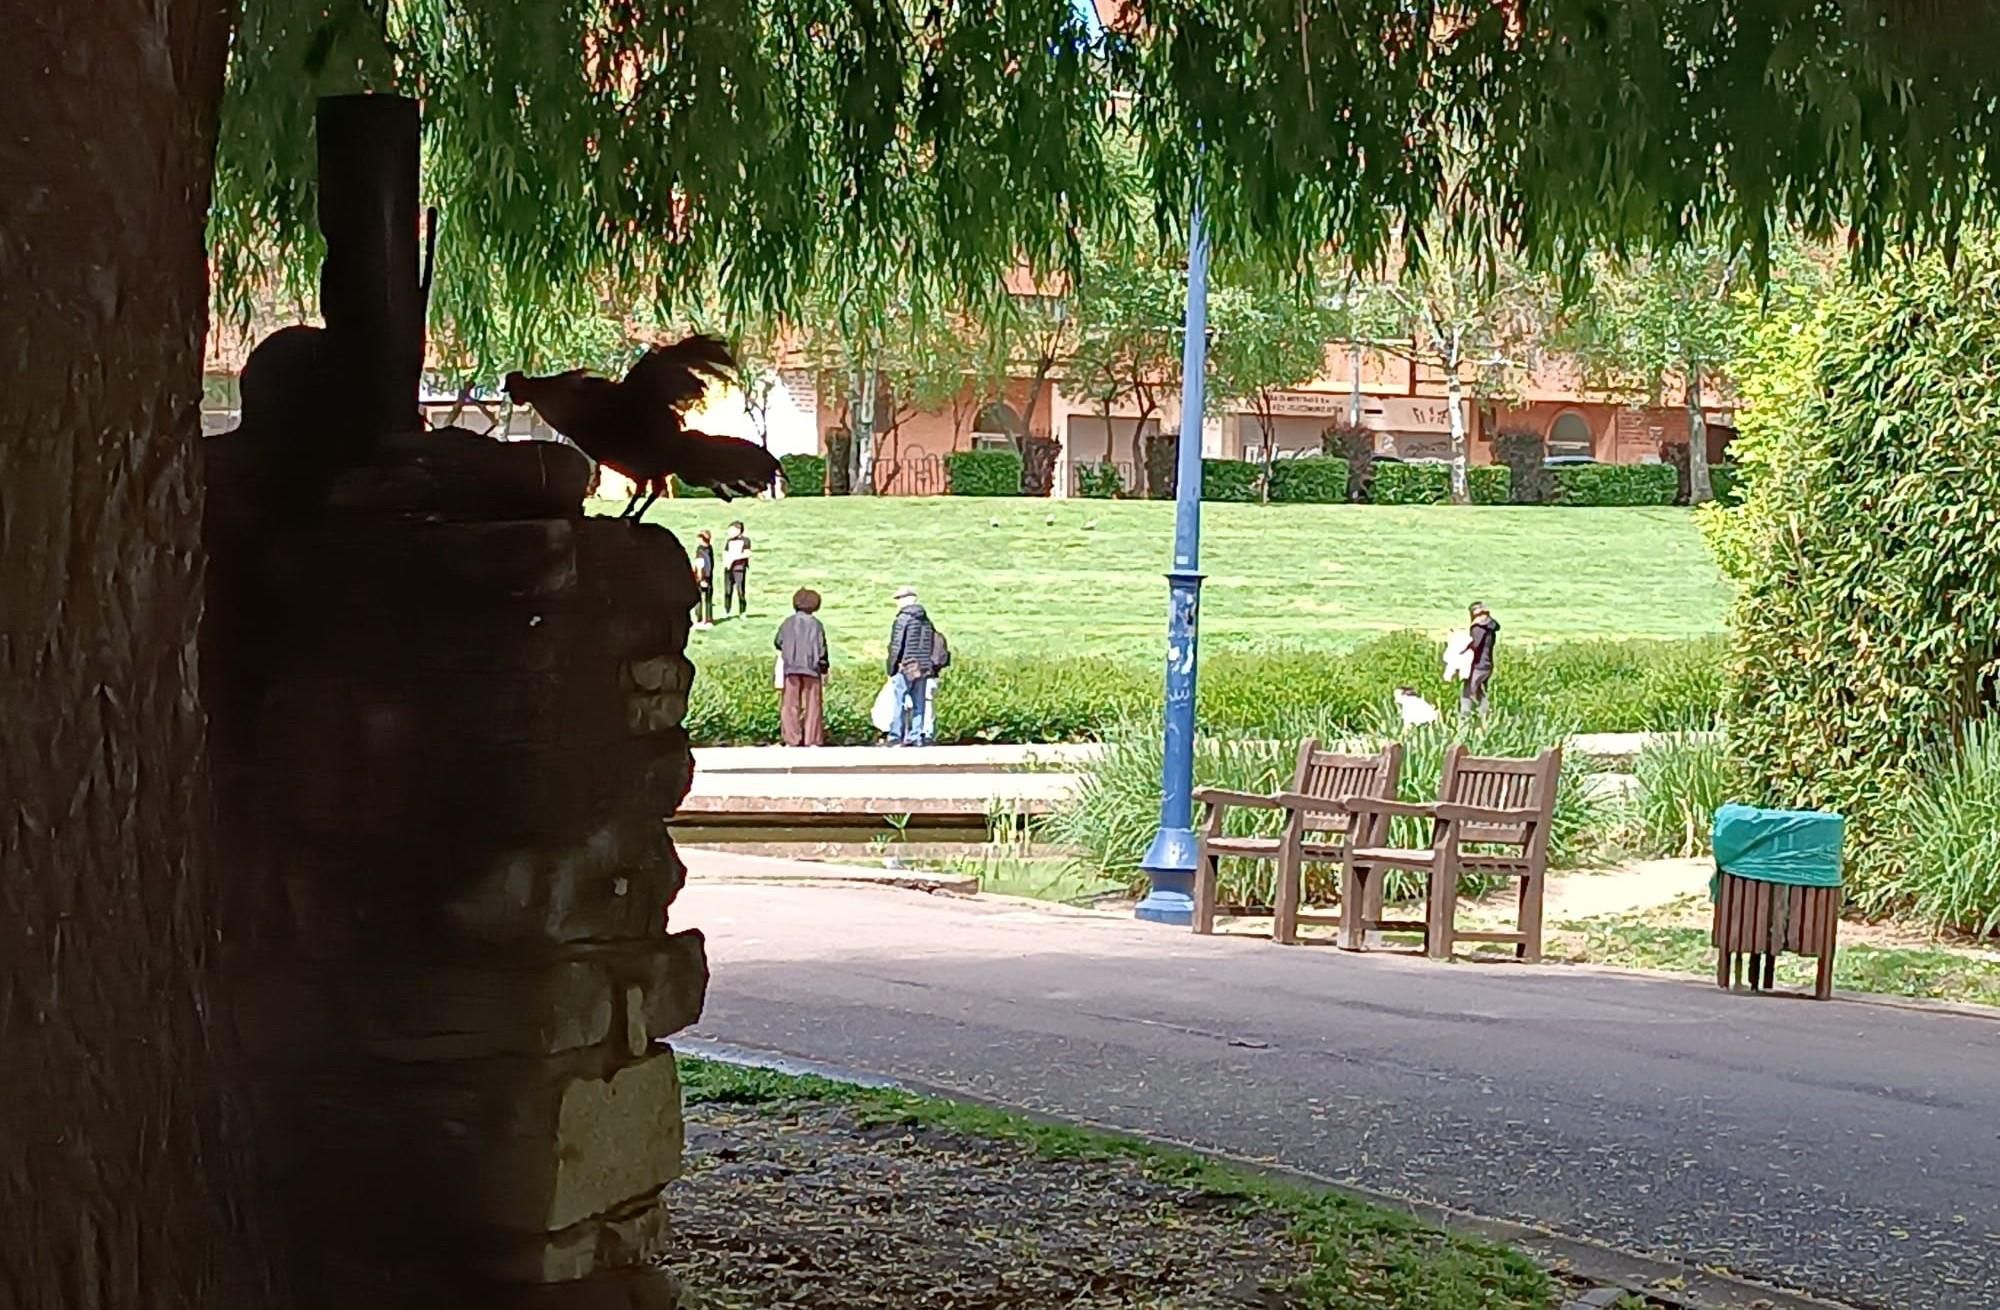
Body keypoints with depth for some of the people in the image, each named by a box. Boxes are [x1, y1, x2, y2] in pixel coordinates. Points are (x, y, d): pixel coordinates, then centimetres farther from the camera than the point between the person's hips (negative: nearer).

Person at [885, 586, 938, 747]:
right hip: (924, 667, 7)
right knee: (919, 703, 9)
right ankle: (916, 737, 7)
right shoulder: (926, 620, 14)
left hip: (905, 667, -7)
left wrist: (892, 667, -7)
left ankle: (897, 737, -9)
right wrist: (930, 666, 15)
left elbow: (897, 645, -12)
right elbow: (932, 645, 14)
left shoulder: (903, 618, -8)